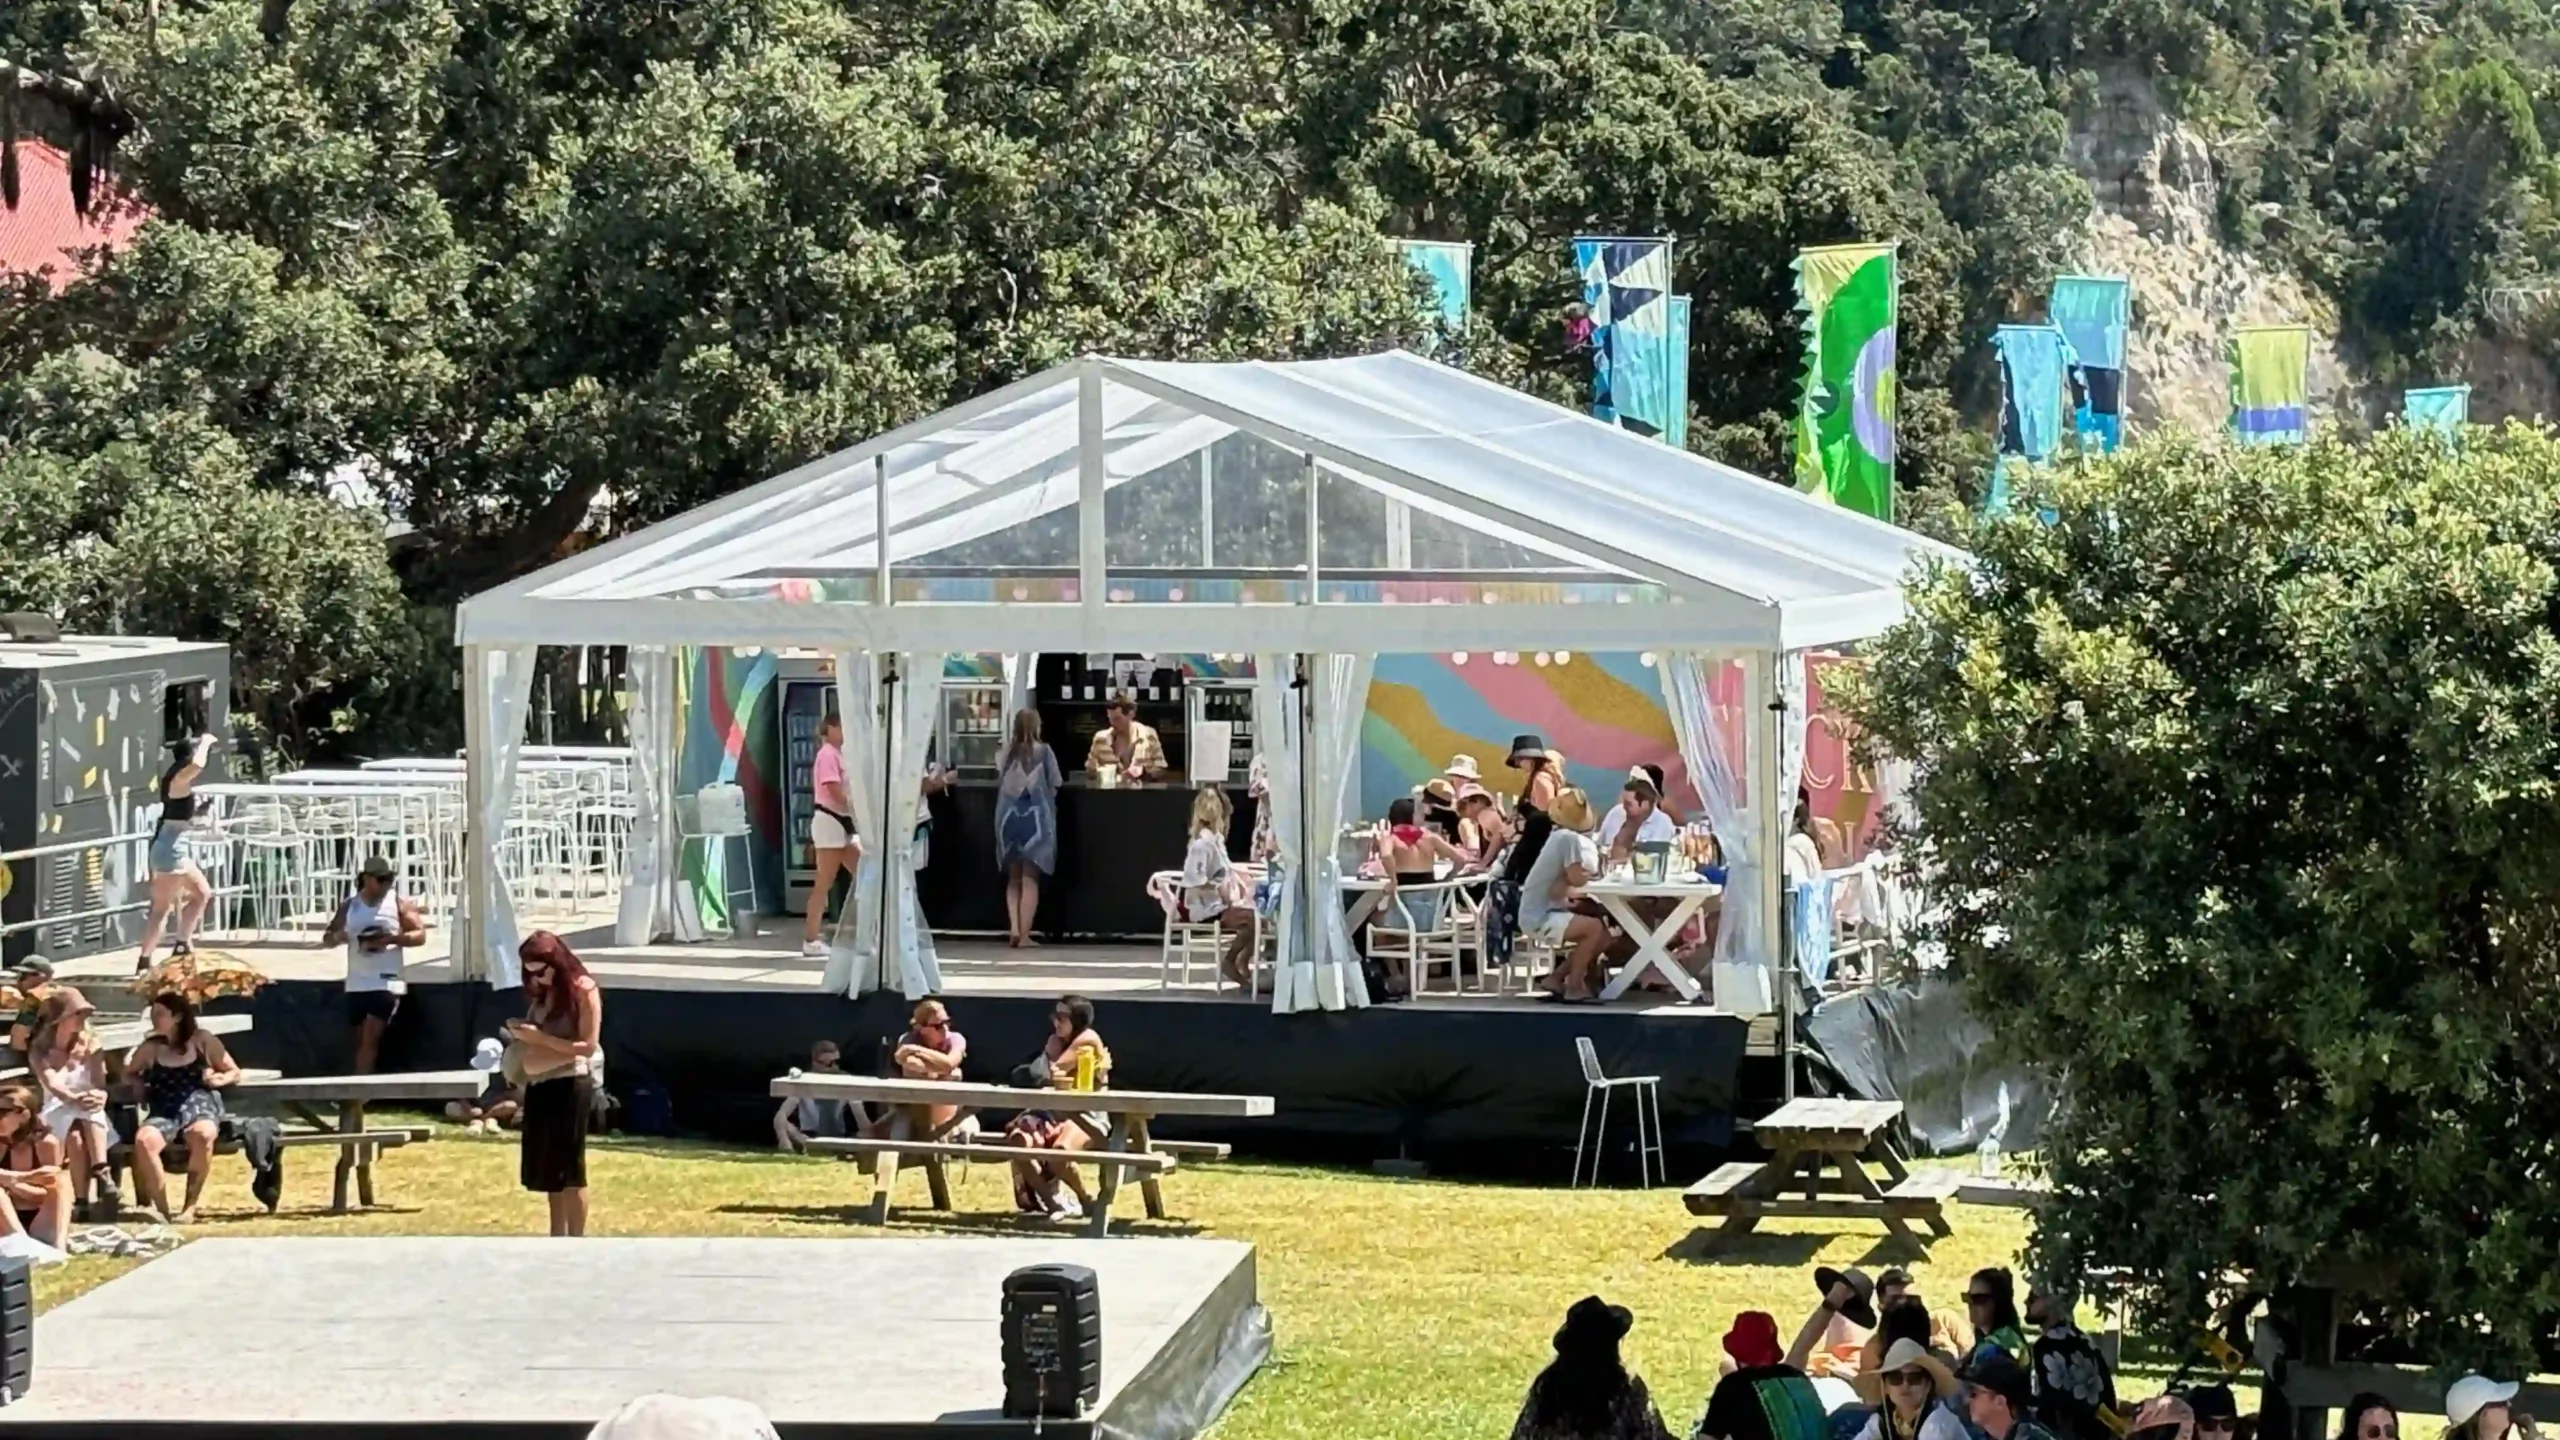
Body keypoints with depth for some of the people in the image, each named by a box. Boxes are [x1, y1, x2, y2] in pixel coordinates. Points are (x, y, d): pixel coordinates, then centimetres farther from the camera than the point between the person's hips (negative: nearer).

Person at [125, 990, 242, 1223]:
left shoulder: (203, 1042, 8)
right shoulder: (150, 1048, 11)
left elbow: (235, 1073, 16)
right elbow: (128, 1073, 26)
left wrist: (219, 1079, -6)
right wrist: (140, 1084, 4)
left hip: (200, 1107, -2)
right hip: (164, 1113, 2)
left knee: (202, 1136, -40)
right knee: (143, 1140, -34)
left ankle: (190, 1208, -29)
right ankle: (161, 1208, -24)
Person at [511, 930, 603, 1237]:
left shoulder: (583, 990, -10)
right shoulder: (541, 992, 11)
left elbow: (588, 1046, -15)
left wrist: (541, 1038, -19)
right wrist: (522, 1034, 2)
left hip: (569, 1084, -8)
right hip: (539, 1085, 8)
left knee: (569, 1168, -4)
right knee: (548, 1167, 9)